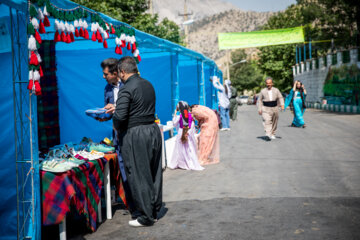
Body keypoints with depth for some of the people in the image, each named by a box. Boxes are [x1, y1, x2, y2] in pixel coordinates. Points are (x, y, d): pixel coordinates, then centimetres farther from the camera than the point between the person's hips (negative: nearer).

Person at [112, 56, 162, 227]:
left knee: (138, 176, 1)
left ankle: (146, 217, 8)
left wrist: (117, 128, 1)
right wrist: (115, 107, 23)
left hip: (135, 135, -8)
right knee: (154, 173, 15)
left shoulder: (126, 89, -15)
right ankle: (154, 211, 27)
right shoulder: (148, 85, 10)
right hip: (153, 130, 8)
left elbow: (120, 116, -21)